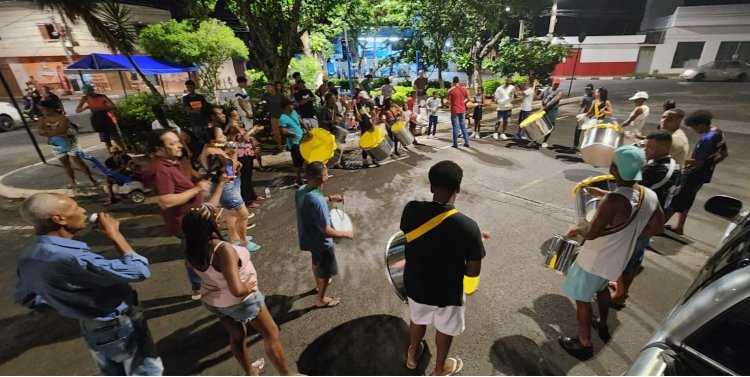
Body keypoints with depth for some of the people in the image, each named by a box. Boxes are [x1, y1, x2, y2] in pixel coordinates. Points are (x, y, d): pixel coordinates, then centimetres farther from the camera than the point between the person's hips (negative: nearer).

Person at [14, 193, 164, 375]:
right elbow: (139, 271, -34)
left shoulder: (28, 257, -5)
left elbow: (23, 297, 13)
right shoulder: (70, 258, -36)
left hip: (92, 328, 8)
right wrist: (114, 234, -26)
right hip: (119, 328, -8)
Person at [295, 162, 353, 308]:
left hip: (308, 237, 8)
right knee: (326, 271, 17)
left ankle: (319, 284, 59)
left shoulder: (301, 190, -10)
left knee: (316, 262, 33)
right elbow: (326, 231, -32)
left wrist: (331, 198, 13)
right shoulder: (317, 202, -38)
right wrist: (346, 234, -18)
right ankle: (321, 299, 40)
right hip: (321, 242, -8)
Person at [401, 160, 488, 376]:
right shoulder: (467, 227, -29)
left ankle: (412, 356, 58)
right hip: (447, 293, -2)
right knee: (444, 329, 28)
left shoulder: (411, 210, -20)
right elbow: (473, 272, -18)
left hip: (415, 285, 3)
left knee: (417, 320, 32)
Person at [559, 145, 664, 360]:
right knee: (601, 287, 33)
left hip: (596, 259, -8)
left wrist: (577, 231, -8)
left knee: (582, 297, 11)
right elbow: (656, 228, 6)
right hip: (619, 258, 8)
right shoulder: (650, 196, -7)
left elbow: (591, 233, -28)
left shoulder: (614, 200, -32)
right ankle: (603, 326, 53)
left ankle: (584, 345, 27)